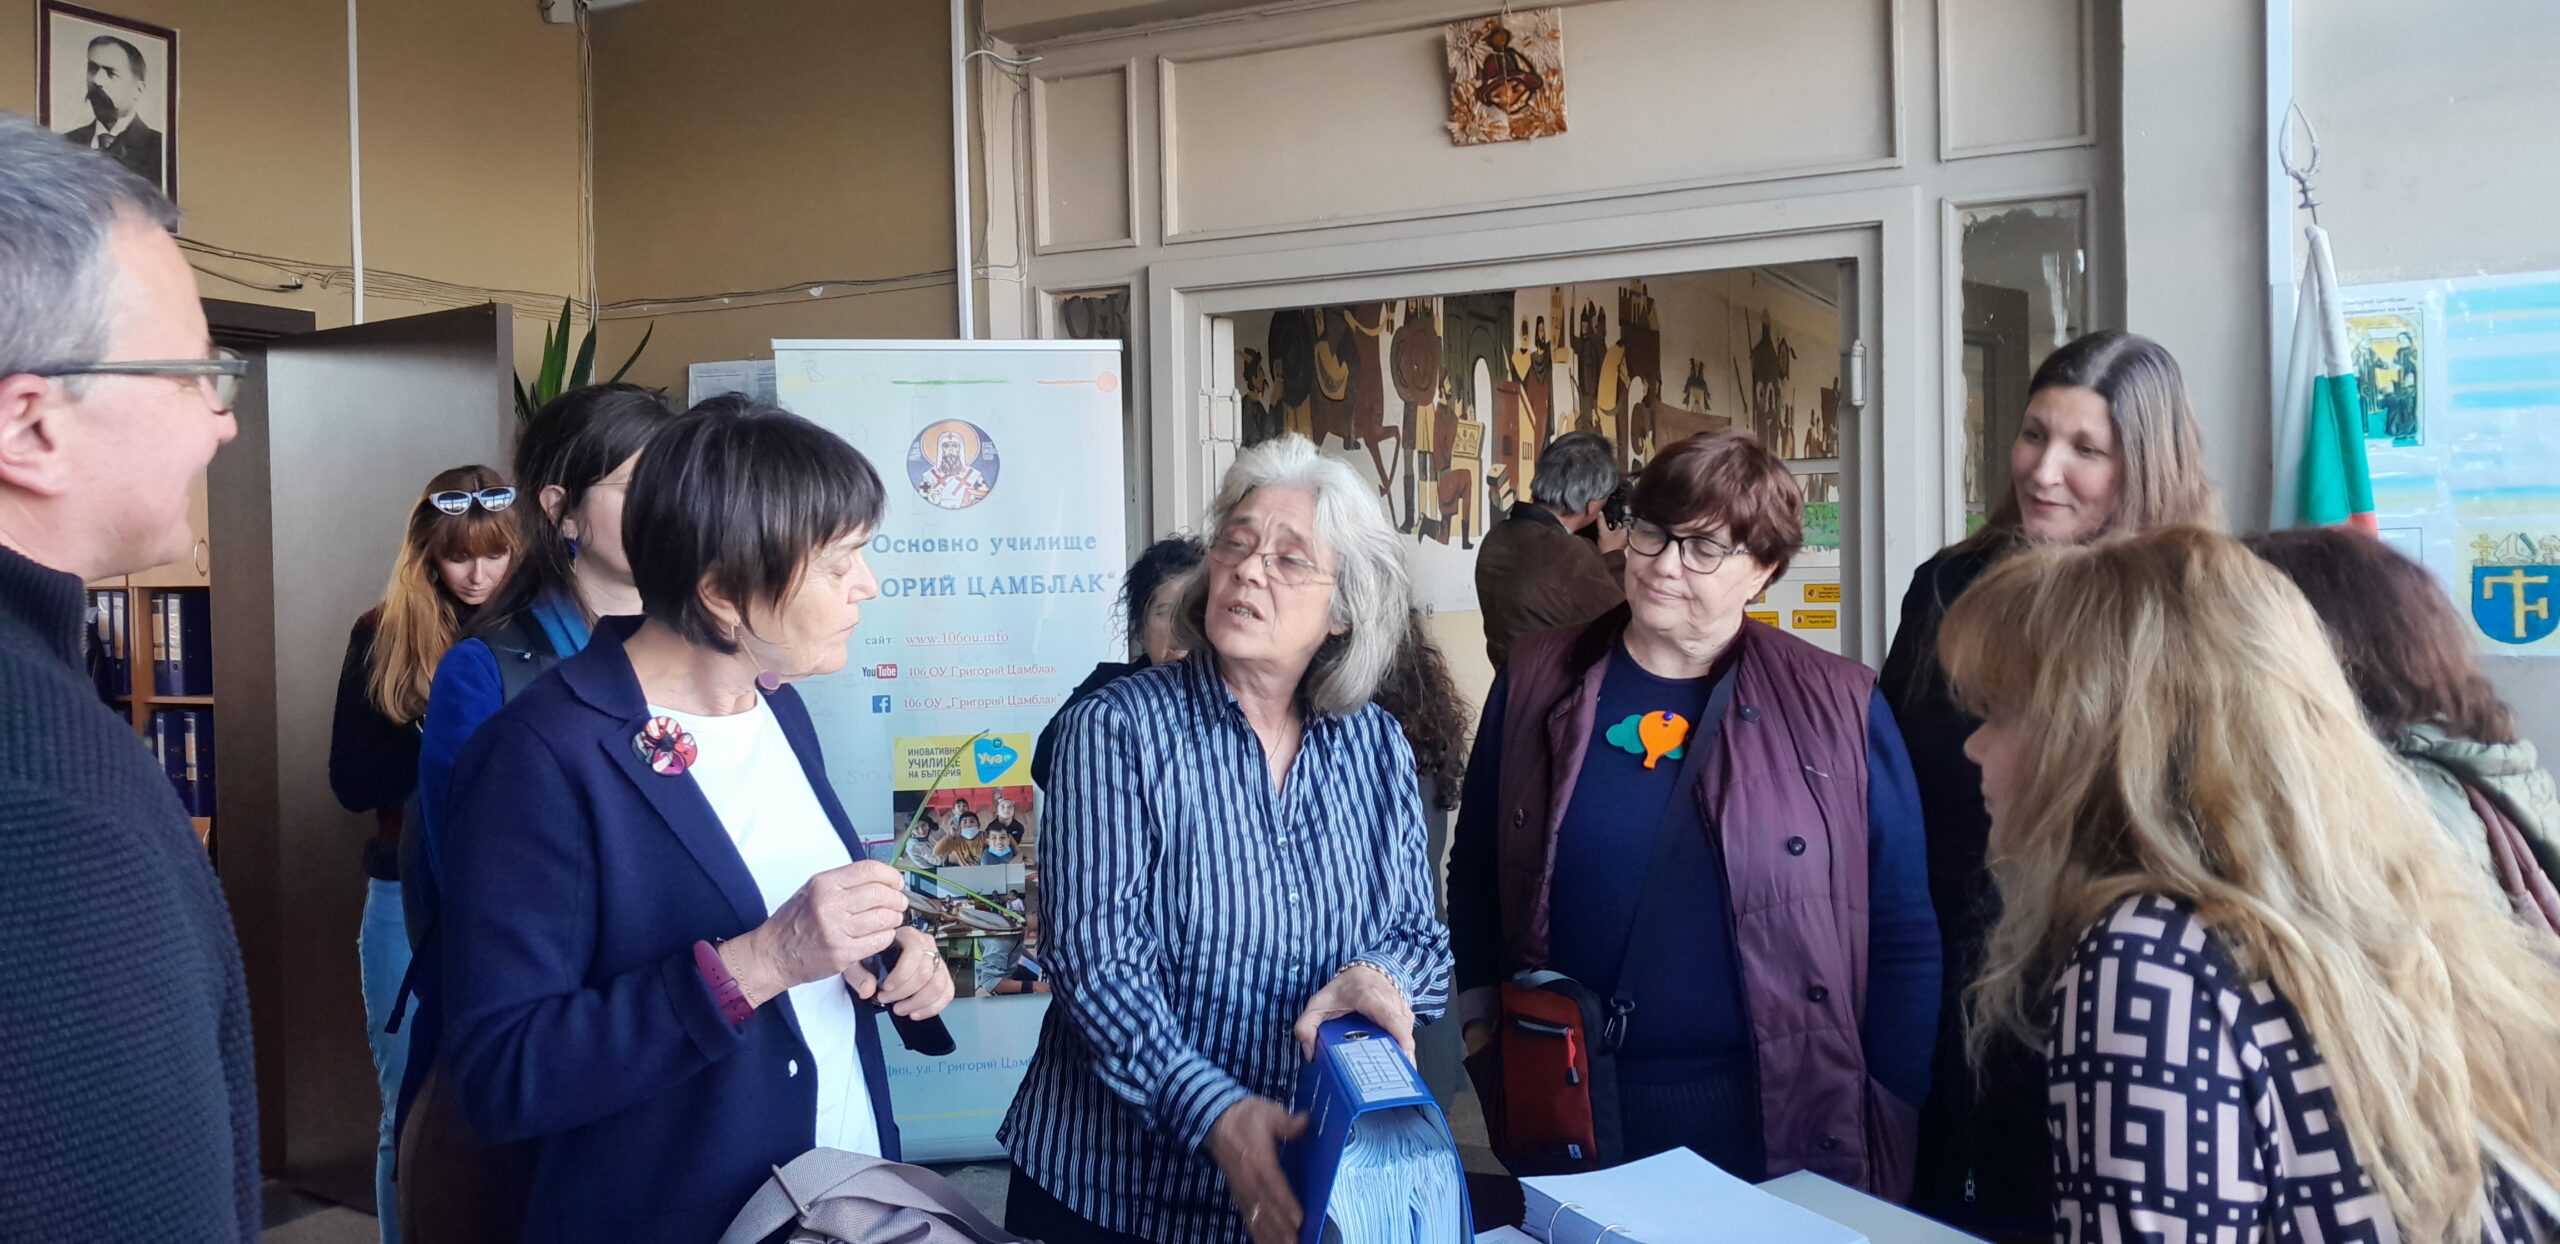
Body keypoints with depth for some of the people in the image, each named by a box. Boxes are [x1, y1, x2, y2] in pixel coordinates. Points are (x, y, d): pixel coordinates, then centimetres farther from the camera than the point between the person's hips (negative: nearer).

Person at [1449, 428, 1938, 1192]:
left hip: (1771, 1128, -1)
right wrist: (1482, 1032, 5)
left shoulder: (1839, 708, -5)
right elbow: (1476, 875, 9)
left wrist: (1889, 1131, -1)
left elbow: (1902, 938, -1)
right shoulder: (1536, 684, 0)